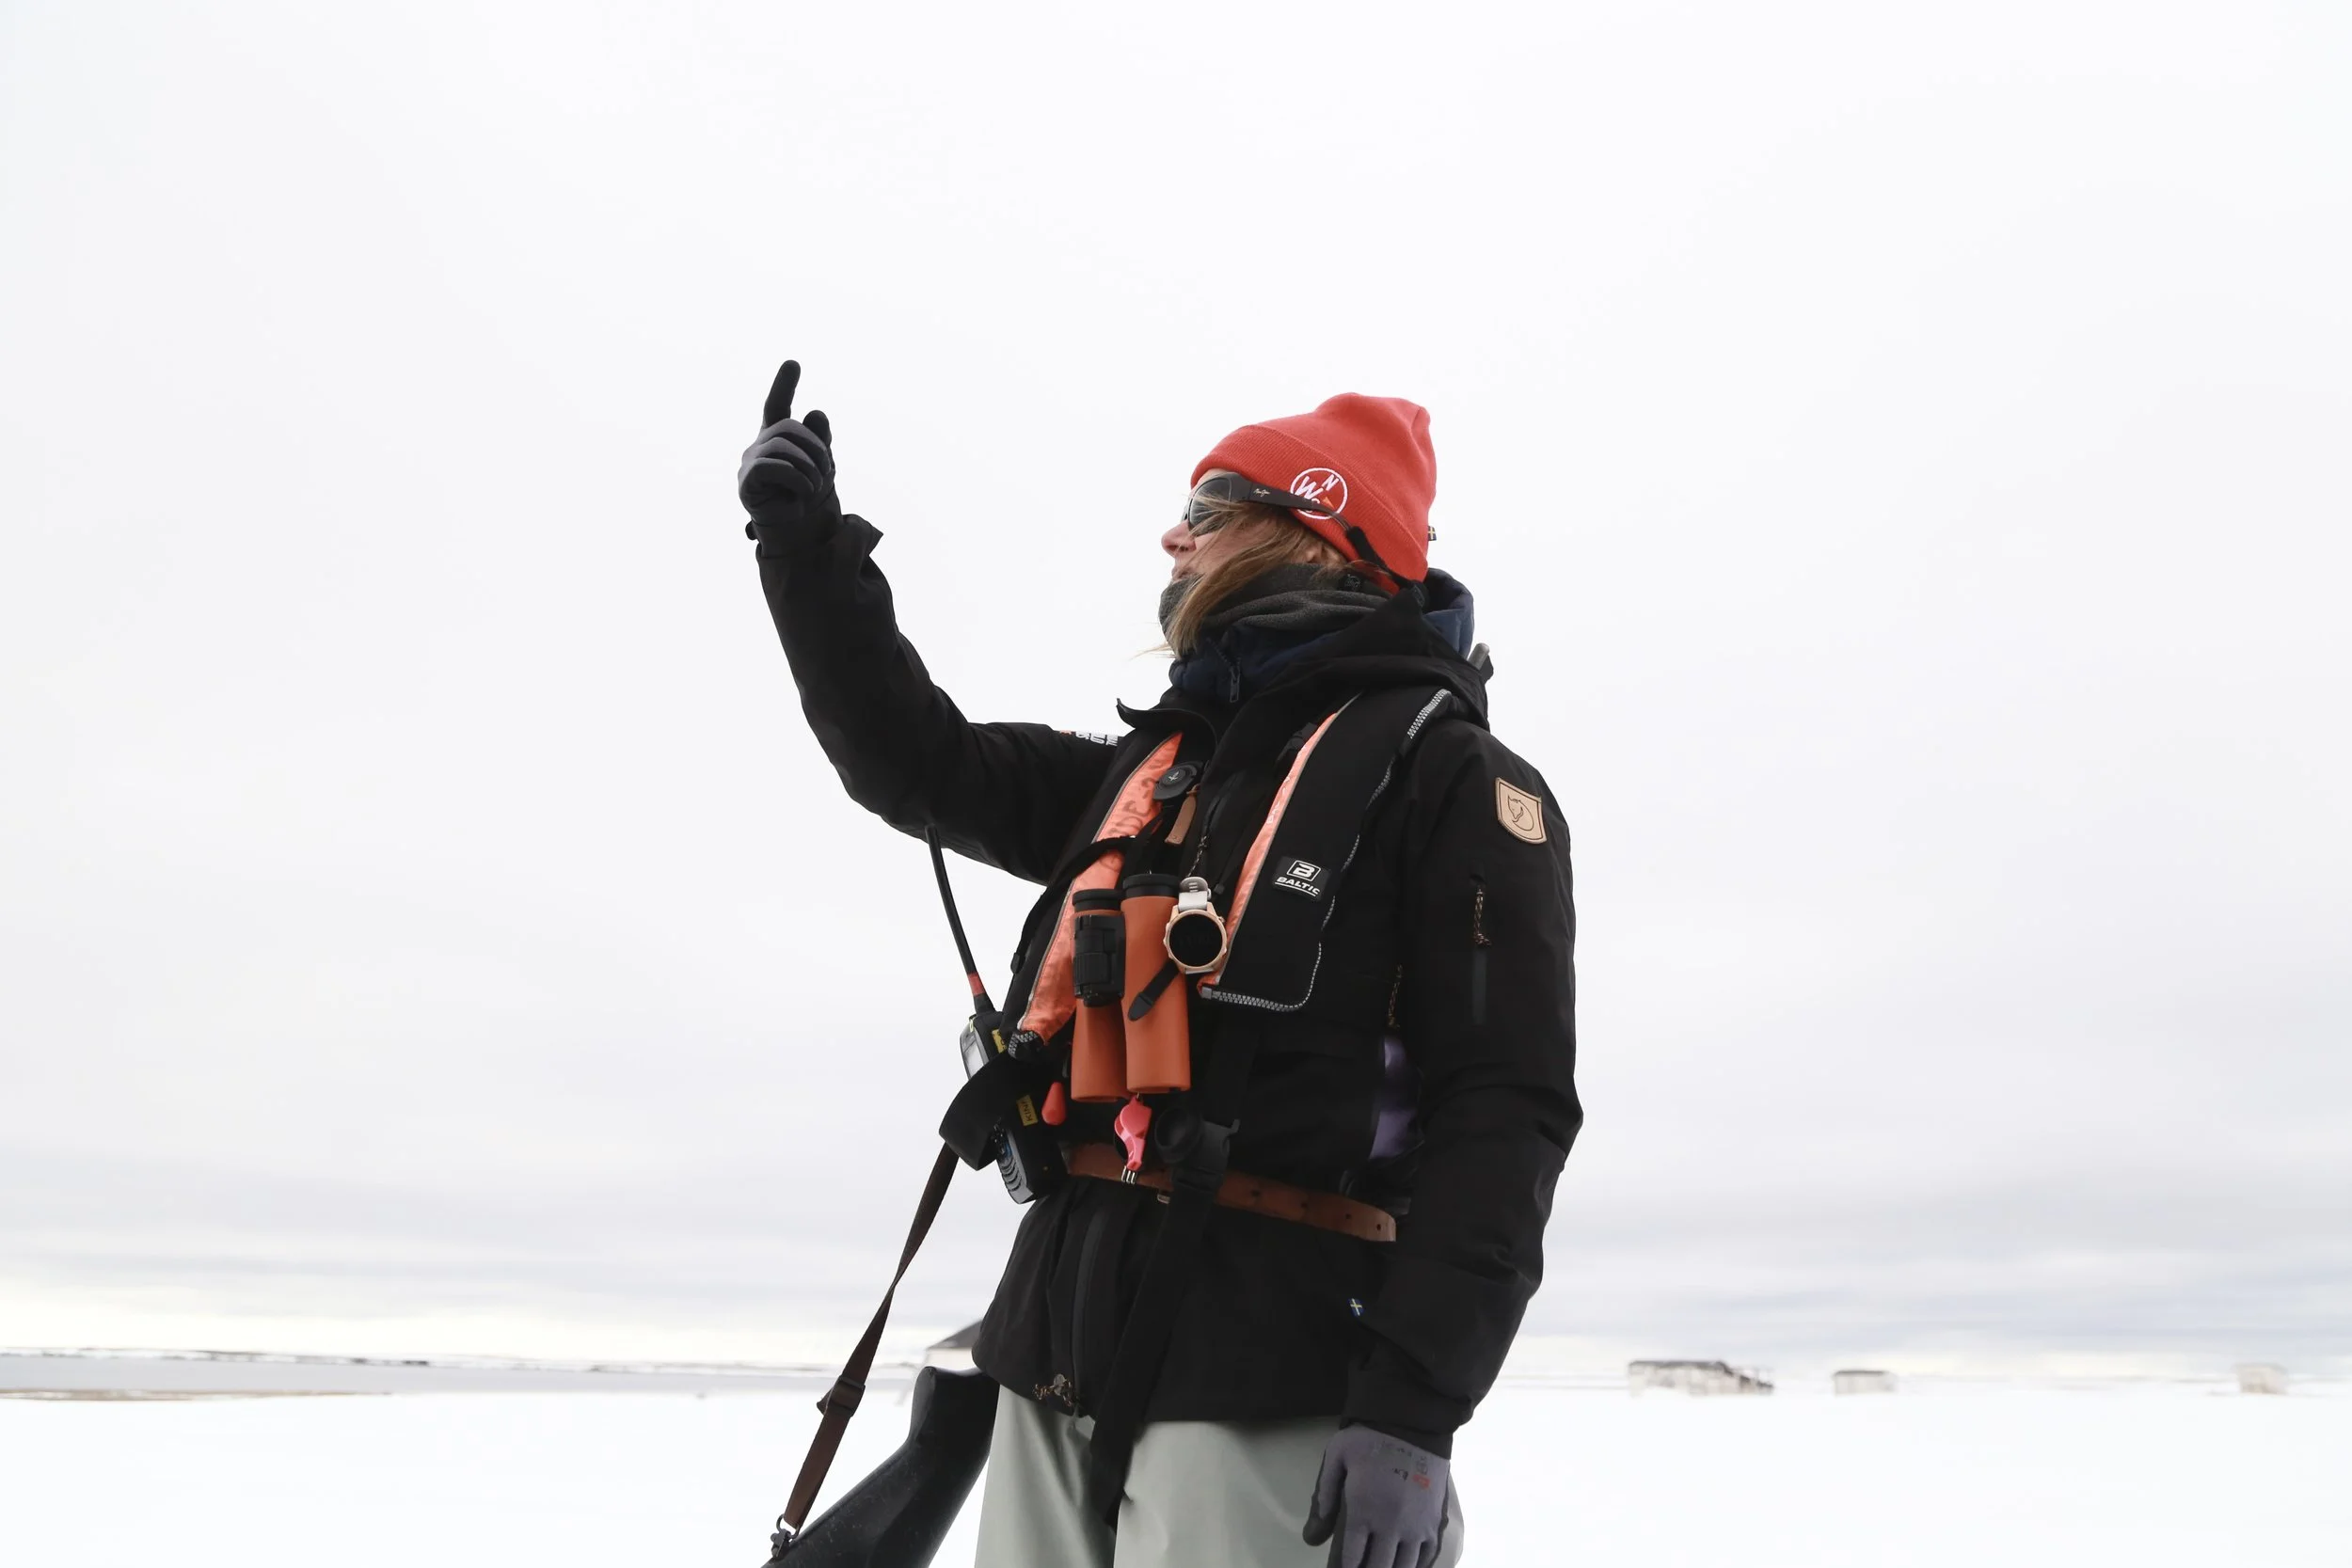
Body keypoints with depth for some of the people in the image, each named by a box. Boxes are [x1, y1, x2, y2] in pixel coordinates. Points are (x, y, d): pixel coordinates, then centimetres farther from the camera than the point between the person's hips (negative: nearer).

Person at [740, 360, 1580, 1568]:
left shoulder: (1449, 774, -4)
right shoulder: (1147, 769, 19)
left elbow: (1505, 1103, -11)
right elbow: (918, 763, 23)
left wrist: (1413, 1406, -19)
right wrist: (808, 543, 16)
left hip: (1266, 1372, -7)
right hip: (1067, 1344, 7)